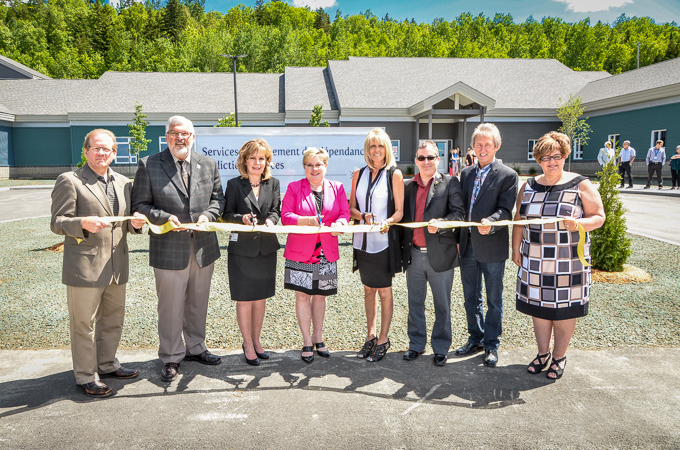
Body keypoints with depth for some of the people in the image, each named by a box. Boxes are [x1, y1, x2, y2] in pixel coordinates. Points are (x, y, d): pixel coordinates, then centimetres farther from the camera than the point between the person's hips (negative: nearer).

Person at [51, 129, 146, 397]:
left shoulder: (123, 183, 13)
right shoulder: (69, 181, -5)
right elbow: (57, 222, -8)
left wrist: (135, 223, -5)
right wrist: (83, 223, -27)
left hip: (116, 267, 6)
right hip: (84, 268, -6)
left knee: (113, 321, 18)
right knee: (84, 325, 5)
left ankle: (107, 364, 37)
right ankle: (86, 377, 19)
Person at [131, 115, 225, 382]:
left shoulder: (208, 165, 6)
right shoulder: (148, 165, -4)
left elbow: (218, 198, 11)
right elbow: (140, 205, -3)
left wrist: (208, 215, -9)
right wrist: (164, 218, -19)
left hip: (203, 248, 4)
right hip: (169, 250, -4)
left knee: (199, 303, 18)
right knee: (171, 307, 6)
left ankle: (195, 348, 37)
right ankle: (171, 358, 23)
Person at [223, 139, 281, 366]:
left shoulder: (273, 184, 7)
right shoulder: (234, 184, -2)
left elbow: (276, 210, 1)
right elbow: (226, 214, -1)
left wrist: (270, 220, -20)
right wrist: (242, 218, -20)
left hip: (266, 248, 3)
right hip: (242, 248, -3)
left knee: (261, 298, 12)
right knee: (244, 299, 3)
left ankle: (256, 341, 28)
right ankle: (248, 345, 17)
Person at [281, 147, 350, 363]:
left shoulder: (337, 188, 8)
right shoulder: (294, 188, 2)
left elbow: (345, 214, 3)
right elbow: (285, 216, -4)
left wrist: (338, 224, -20)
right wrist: (307, 220, -20)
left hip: (327, 252, 2)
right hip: (300, 251, -2)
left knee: (320, 295, 11)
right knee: (302, 295, 1)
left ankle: (318, 337, 28)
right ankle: (307, 342, 14)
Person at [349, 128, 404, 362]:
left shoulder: (394, 174, -2)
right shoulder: (359, 174, 8)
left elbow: (399, 211, -4)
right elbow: (351, 208, 8)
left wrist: (387, 222, -24)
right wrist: (364, 216, -12)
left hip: (384, 240, -4)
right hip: (362, 240, 4)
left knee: (384, 290, 3)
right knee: (368, 289, 13)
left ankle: (383, 339, 16)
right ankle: (371, 335, 26)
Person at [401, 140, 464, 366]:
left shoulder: (450, 183, -1)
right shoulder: (408, 186, 10)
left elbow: (458, 213, -9)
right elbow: (403, 217, 12)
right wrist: (403, 249, 2)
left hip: (440, 254, -3)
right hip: (414, 254, 3)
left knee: (442, 305, 8)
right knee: (415, 303, 14)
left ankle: (441, 347, 23)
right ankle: (416, 344, 30)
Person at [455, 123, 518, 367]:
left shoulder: (508, 175, -6)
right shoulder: (466, 173, 11)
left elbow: (505, 210, -13)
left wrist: (490, 224, -32)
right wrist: (458, 239, 10)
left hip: (492, 247, -5)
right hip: (468, 245, 5)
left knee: (494, 300, 8)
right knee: (471, 298, 16)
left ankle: (492, 345, 22)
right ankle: (476, 339, 33)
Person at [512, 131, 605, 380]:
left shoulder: (581, 185, -3)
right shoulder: (529, 186, 8)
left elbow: (599, 216, -3)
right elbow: (519, 219, 12)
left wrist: (579, 224, -23)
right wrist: (516, 249, 8)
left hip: (568, 261, -3)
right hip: (535, 261, 3)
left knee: (563, 310, 4)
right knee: (539, 307, 11)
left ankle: (559, 357, 22)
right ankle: (542, 353, 28)